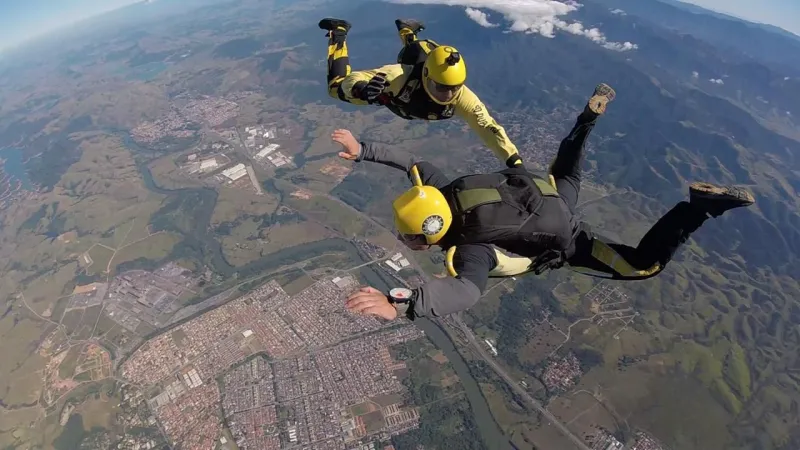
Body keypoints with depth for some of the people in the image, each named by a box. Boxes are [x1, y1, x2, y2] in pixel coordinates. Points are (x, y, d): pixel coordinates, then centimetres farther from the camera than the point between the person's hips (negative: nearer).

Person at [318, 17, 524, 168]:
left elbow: (489, 127, -43)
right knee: (337, 86, 8)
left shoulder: (463, 98, -44)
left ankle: (406, 30, 58)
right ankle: (338, 33, 27)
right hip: (393, 93, -3)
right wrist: (362, 90, -70)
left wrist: (514, 161, -53)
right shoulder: (400, 77, -49)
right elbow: (349, 82, -46)